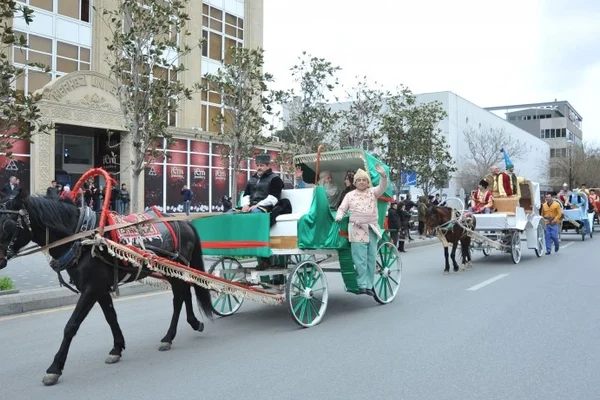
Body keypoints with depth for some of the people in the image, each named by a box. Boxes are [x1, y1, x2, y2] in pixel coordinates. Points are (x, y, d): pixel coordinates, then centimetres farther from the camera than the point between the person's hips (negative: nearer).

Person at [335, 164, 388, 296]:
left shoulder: (373, 192, 10)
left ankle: (369, 286, 11)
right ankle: (362, 285, 0)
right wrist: (338, 217, -8)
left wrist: (383, 175, -25)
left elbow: (383, 187, -7)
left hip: (372, 229, 2)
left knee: (371, 258, 4)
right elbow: (342, 209, 12)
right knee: (360, 259, -6)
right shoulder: (350, 195, 12)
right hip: (357, 229, -2)